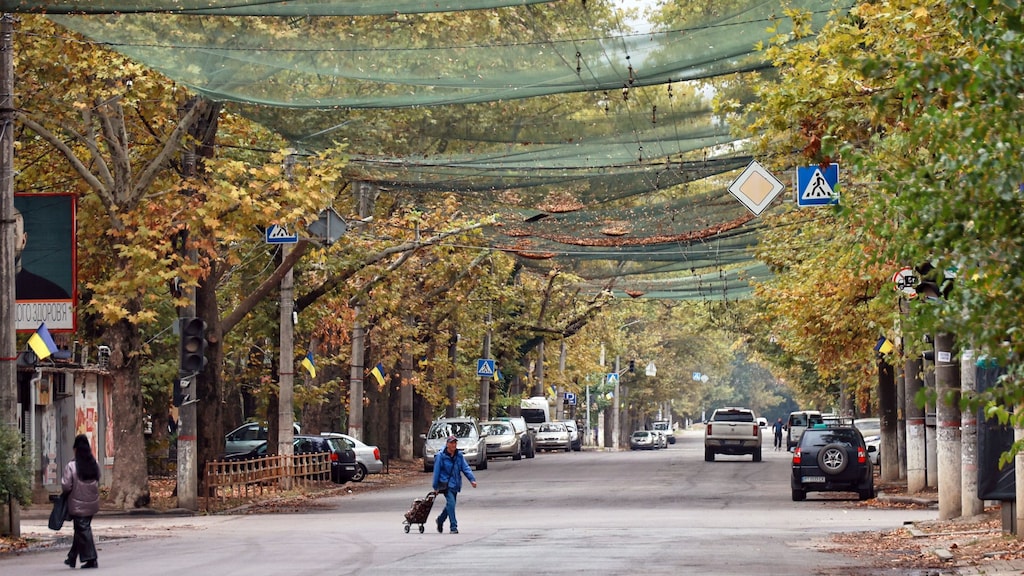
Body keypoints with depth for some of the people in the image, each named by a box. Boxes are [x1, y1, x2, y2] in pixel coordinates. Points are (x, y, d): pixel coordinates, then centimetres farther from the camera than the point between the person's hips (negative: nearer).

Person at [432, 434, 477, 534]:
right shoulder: (441, 456, -10)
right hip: (446, 484, -6)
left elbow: (465, 468, 2)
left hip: (455, 484, 6)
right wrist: (435, 487, -4)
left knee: (450, 504, 15)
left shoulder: (459, 455, 3)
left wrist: (472, 479, -12)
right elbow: (436, 471, -6)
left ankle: (440, 519, 41)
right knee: (451, 503, -17)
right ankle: (453, 527, -13)